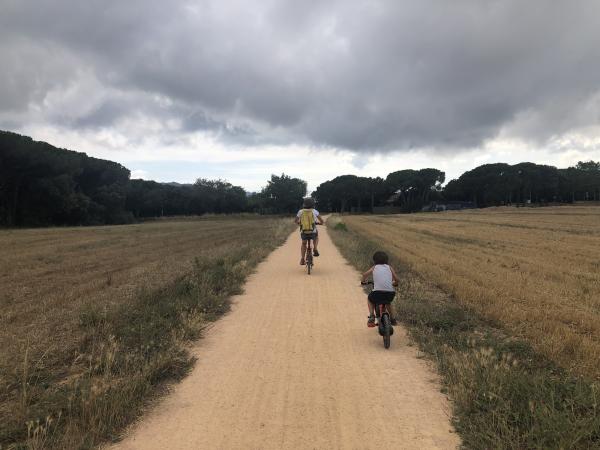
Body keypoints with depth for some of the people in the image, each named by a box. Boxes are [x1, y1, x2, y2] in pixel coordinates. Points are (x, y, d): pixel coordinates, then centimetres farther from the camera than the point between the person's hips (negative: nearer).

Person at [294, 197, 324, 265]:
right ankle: (315, 249, 17)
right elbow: (321, 221, 4)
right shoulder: (314, 211, 1)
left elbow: (295, 220, 15)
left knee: (303, 244, 29)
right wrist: (320, 223, 28)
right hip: (313, 232, -1)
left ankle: (302, 260, 21)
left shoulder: (300, 212, 3)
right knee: (316, 236, 36)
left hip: (304, 233, 1)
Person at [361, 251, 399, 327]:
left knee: (370, 299, 30)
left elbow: (365, 274, 3)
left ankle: (371, 316, 14)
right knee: (388, 302, 37)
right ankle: (393, 319, 29)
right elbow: (396, 279, 14)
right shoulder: (389, 267, 21)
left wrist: (363, 280, 24)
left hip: (378, 291, -2)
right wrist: (394, 283, 36)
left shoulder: (374, 267, 17)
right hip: (390, 292, 3)